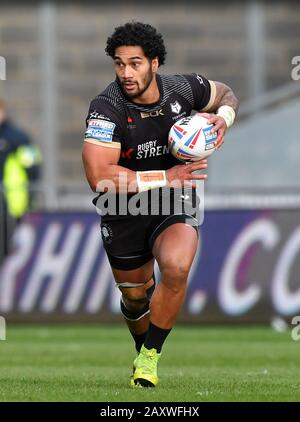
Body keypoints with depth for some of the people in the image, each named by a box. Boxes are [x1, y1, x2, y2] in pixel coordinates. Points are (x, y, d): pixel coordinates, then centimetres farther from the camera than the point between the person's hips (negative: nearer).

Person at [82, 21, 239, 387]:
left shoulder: (182, 89, -11)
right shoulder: (106, 108, -24)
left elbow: (225, 94, 14)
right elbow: (99, 177, -34)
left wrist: (222, 119, -10)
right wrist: (165, 178, -31)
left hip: (174, 206, 1)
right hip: (123, 215, -1)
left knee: (176, 268, -29)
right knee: (135, 296, 14)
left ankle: (149, 359, -12)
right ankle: (143, 351, 48)